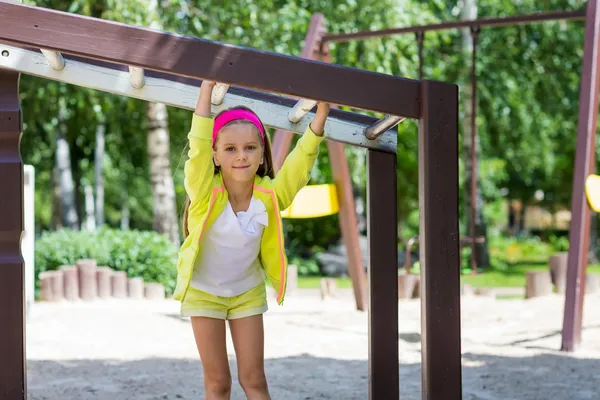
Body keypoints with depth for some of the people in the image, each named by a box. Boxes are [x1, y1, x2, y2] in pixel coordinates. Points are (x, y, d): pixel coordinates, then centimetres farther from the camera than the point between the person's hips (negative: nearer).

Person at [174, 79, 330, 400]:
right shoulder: (206, 194, -27)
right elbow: (198, 146, -40)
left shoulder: (270, 195, -20)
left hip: (248, 292, 2)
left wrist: (322, 109, -36)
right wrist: (208, 87, -46)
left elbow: (302, 159, -24)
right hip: (204, 291, -2)